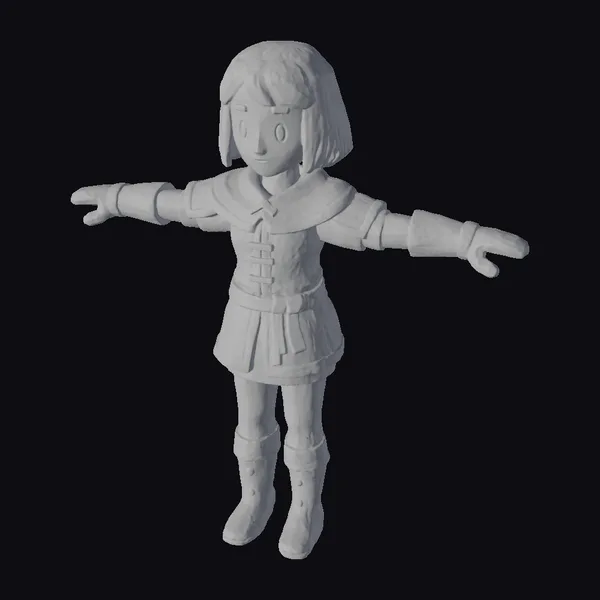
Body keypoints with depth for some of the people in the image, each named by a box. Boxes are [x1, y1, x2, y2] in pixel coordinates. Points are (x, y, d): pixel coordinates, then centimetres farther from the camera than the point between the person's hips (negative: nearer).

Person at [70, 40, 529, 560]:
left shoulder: (324, 198, -22)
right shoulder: (231, 190, -7)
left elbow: (391, 225, -31)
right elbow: (171, 201, 9)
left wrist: (467, 238, -44)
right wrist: (114, 197, 21)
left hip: (300, 326, -4)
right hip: (248, 323, 4)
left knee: (304, 432, 14)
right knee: (252, 426, 21)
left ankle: (307, 509, 40)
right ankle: (256, 497, 47)